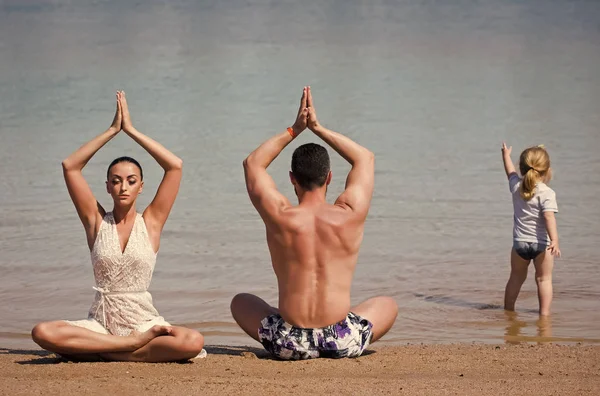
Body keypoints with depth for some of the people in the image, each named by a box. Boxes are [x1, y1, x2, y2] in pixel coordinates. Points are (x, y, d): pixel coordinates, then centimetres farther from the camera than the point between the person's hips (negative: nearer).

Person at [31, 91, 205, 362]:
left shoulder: (150, 222, 6)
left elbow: (175, 166, -3)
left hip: (143, 322, -1)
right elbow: (70, 166, 1)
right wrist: (112, 130, 1)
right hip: (100, 323, 1)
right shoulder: (97, 220, 8)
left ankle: (103, 352, -21)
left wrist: (131, 130, 0)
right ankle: (134, 344, -23)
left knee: (193, 342, -32)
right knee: (43, 333, -30)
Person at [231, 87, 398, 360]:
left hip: (289, 344, 0)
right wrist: (318, 128, 15)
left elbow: (253, 163, 13)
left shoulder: (280, 218, -7)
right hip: (343, 342, 0)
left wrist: (294, 130, 13)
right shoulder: (349, 216, -5)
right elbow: (365, 158, 15)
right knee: (388, 305, 32)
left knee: (240, 302, 31)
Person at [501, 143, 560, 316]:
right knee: (543, 279, 4)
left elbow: (511, 173, 26)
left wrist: (506, 156, 44)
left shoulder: (517, 186, 4)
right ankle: (544, 312, 0)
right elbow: (549, 217, -24)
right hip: (541, 243, -4)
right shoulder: (547, 193, -12)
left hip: (520, 242, 4)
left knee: (516, 277, 18)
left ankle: (508, 309, 26)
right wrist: (555, 240, -32)